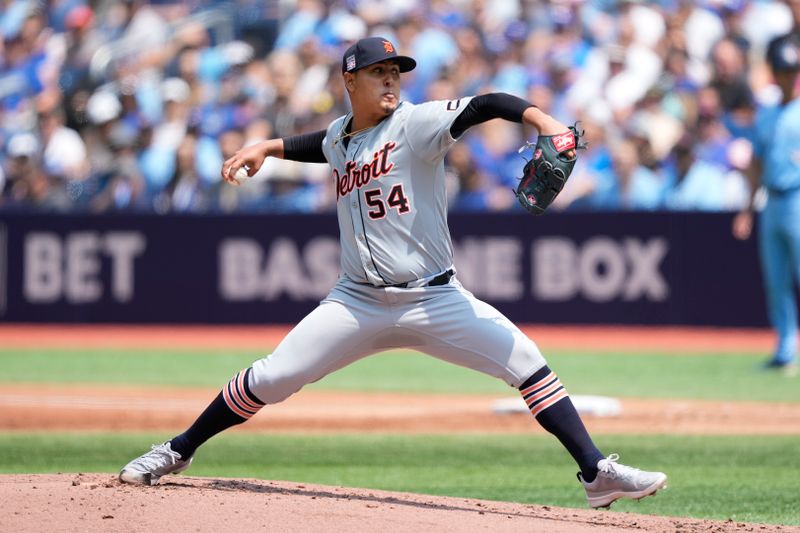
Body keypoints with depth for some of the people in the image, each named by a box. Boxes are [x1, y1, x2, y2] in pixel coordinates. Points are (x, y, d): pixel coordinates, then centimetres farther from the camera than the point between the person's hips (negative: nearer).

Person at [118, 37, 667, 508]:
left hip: (434, 300, -3)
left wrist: (540, 118, -42)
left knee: (526, 360, -18)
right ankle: (179, 451, 18)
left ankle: (596, 473, -14)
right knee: (269, 380, -1)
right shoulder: (339, 136, 8)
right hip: (359, 303, 3)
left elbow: (487, 106, -25)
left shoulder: (417, 123, -9)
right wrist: (267, 147, 22)